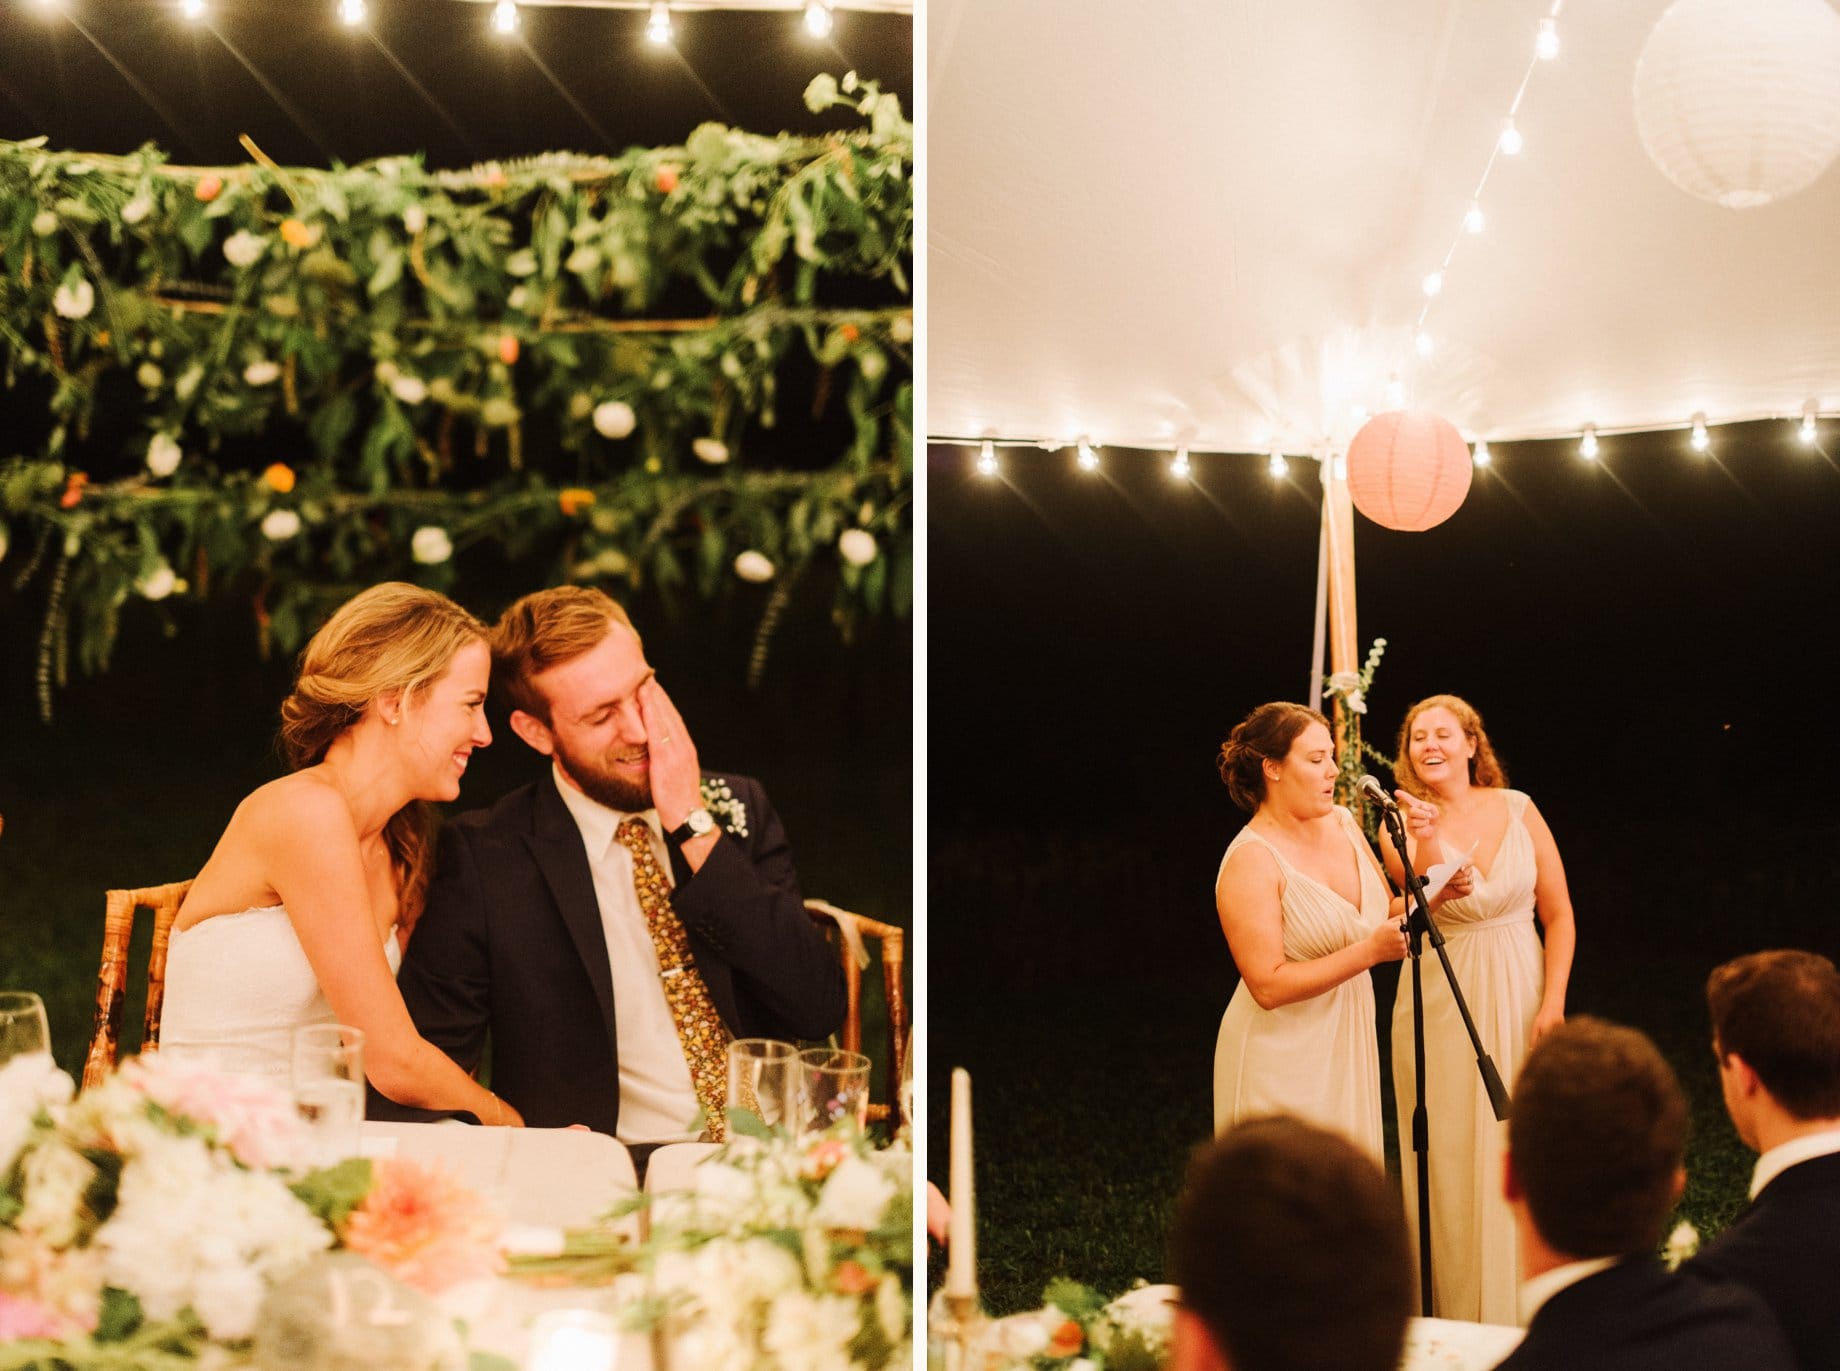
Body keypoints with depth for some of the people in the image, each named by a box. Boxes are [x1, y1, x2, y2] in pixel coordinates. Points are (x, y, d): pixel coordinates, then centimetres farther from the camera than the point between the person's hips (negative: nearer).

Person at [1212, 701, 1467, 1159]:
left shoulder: (1342, 823, 4)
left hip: (1348, 1048, 7)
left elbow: (1385, 915, 13)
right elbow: (1269, 986, -24)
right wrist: (1369, 952, -24)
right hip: (1282, 1064, -7)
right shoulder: (1251, 862, -19)